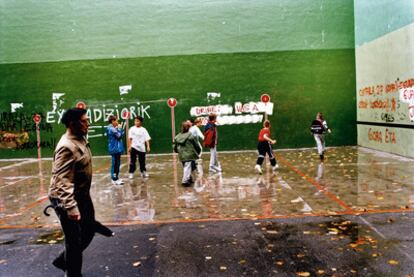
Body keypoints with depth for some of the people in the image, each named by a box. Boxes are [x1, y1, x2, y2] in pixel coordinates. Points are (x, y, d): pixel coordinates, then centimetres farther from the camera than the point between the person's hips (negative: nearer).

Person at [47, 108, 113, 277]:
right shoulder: (67, 147, -25)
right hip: (67, 200, -10)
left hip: (82, 196, 10)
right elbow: (62, 182, -30)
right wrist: (71, 208, -35)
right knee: (75, 240, 4)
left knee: (88, 232, 21)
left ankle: (63, 261, 40)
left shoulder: (80, 139, 5)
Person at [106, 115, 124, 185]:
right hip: (115, 149, -10)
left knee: (117, 164, 16)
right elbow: (119, 135, -18)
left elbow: (120, 135, 15)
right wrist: (120, 128, -5)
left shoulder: (113, 128, 15)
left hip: (117, 148, 10)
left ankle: (116, 177, 25)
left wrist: (119, 129, 6)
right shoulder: (111, 129, -17)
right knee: (115, 164, -5)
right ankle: (114, 179, 1)